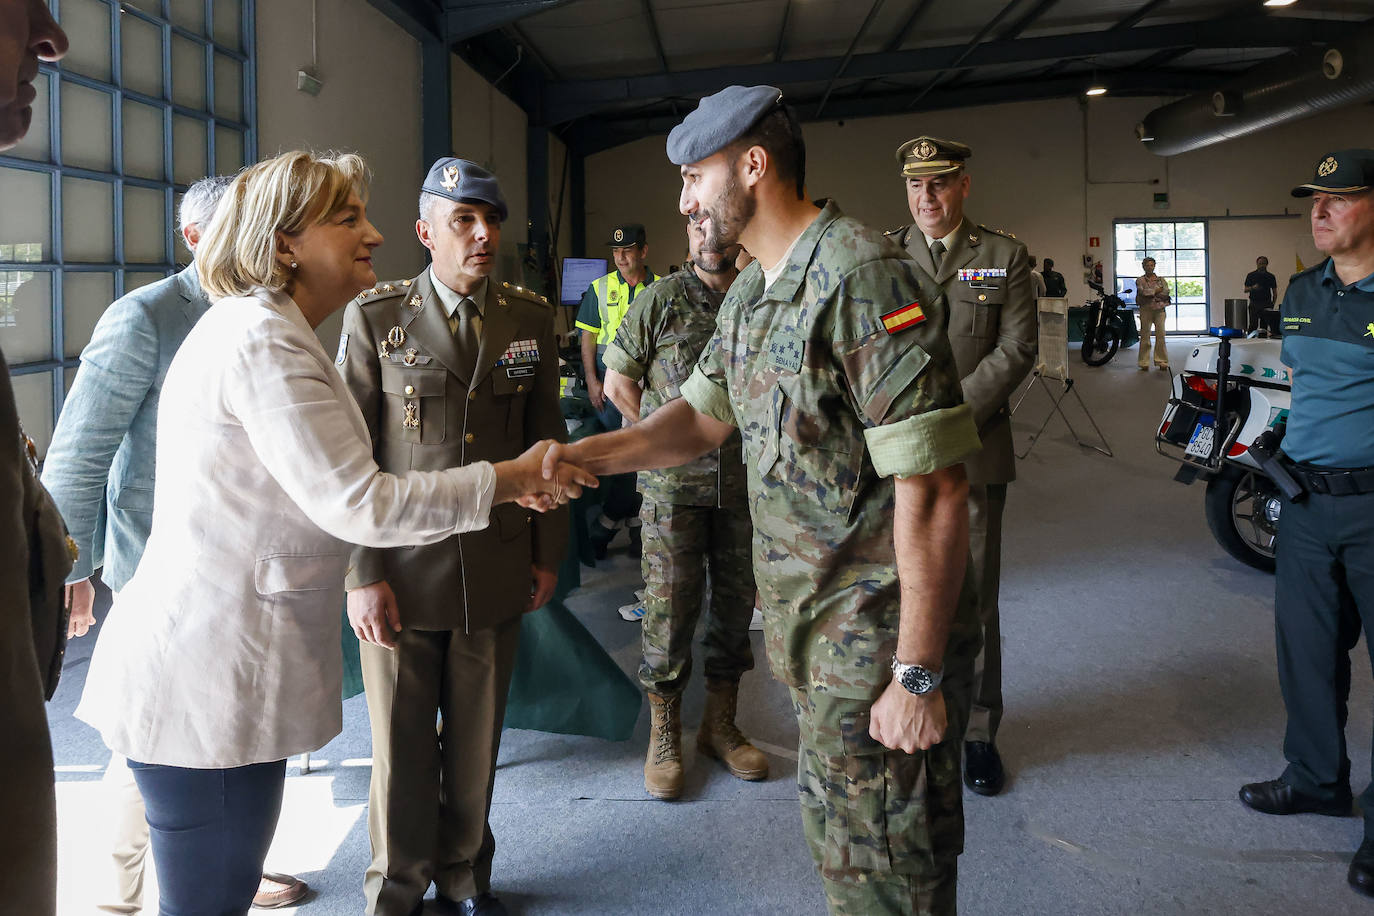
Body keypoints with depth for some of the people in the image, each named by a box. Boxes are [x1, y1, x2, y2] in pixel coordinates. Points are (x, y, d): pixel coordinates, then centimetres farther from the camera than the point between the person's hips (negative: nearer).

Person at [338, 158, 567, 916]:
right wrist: (362, 575, -8)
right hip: (403, 571, -2)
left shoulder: (530, 319, 5)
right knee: (401, 744, 9)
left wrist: (548, 554, 8)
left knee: (477, 740, 13)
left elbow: (546, 441, 9)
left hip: (497, 571, 2)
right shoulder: (374, 317, -3)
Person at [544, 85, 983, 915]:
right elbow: (700, 418, 17)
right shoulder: (752, 295, 9)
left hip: (879, 639, -9)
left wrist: (918, 675, -23)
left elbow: (932, 490, -25)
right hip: (814, 629, 9)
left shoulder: (861, 278, -22)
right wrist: (576, 456, 2)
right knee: (840, 834, 24)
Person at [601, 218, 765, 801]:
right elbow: (618, 383, 4)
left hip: (744, 482, 3)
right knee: (670, 604, 0)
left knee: (737, 600, 10)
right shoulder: (661, 300, -3)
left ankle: (720, 725, 27)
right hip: (674, 484, -3)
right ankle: (664, 735, 16)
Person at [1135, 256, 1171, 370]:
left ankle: (1161, 361, 3)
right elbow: (1143, 291, -10)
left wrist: (1150, 293, -8)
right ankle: (1144, 363, 1)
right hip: (1146, 310, -2)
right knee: (1145, 336, -2)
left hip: (1160, 309, 2)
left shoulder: (1161, 279, 14)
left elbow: (1166, 293, 0)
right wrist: (1157, 290, -5)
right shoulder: (1140, 280, 7)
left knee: (1161, 335, -2)